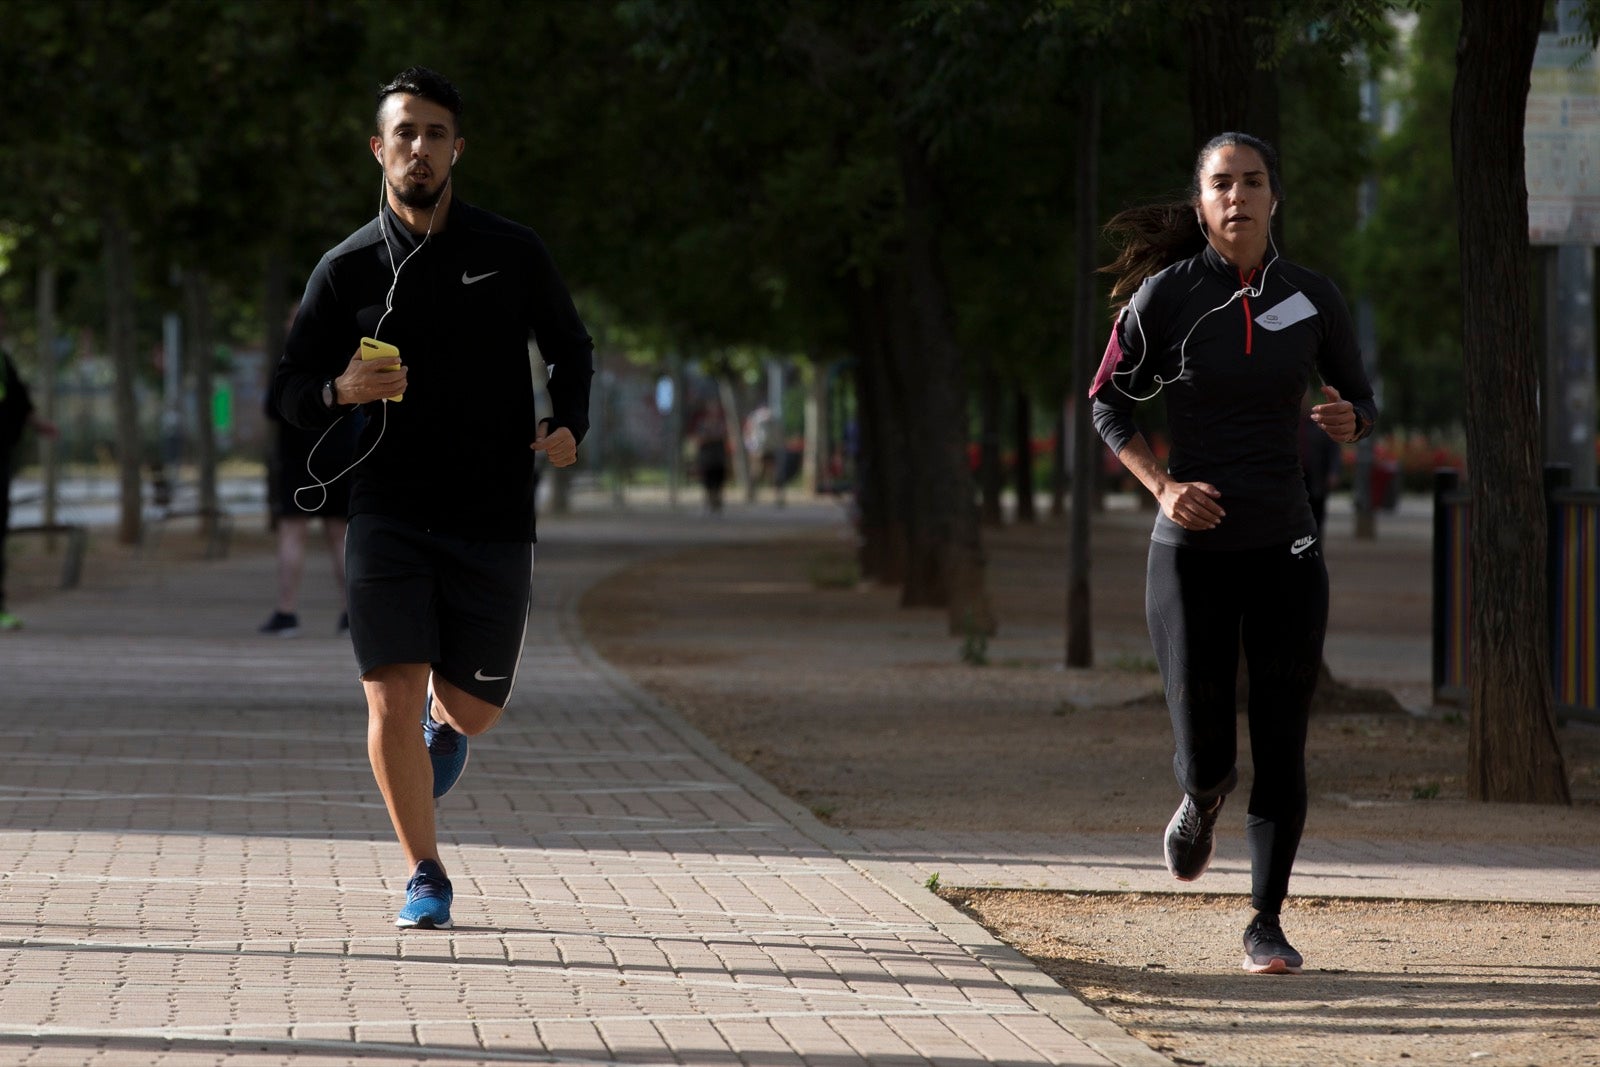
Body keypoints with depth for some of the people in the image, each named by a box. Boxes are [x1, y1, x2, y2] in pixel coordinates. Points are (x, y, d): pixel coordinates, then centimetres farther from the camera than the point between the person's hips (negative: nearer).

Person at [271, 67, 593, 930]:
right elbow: (289, 389, 7)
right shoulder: (346, 269, 2)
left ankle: (444, 721, 45)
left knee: (473, 709, 6)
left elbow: (571, 349, 17)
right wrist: (340, 389, -15)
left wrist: (567, 426, -2)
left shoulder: (514, 255, 3)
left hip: (492, 525, 1)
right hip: (387, 518, -1)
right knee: (392, 704, -10)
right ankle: (425, 876, 7)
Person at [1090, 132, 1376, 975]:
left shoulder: (1313, 297, 1)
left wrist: (1349, 422, -12)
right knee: (1205, 758, -1)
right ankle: (1201, 799, 37)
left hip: (1284, 550, 2)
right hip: (1191, 551, -1)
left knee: (1282, 746, -4)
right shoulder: (1165, 294, -5)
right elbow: (1109, 405, 3)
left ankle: (1266, 923, 10)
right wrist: (1163, 487, -13)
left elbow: (1359, 401, 13)